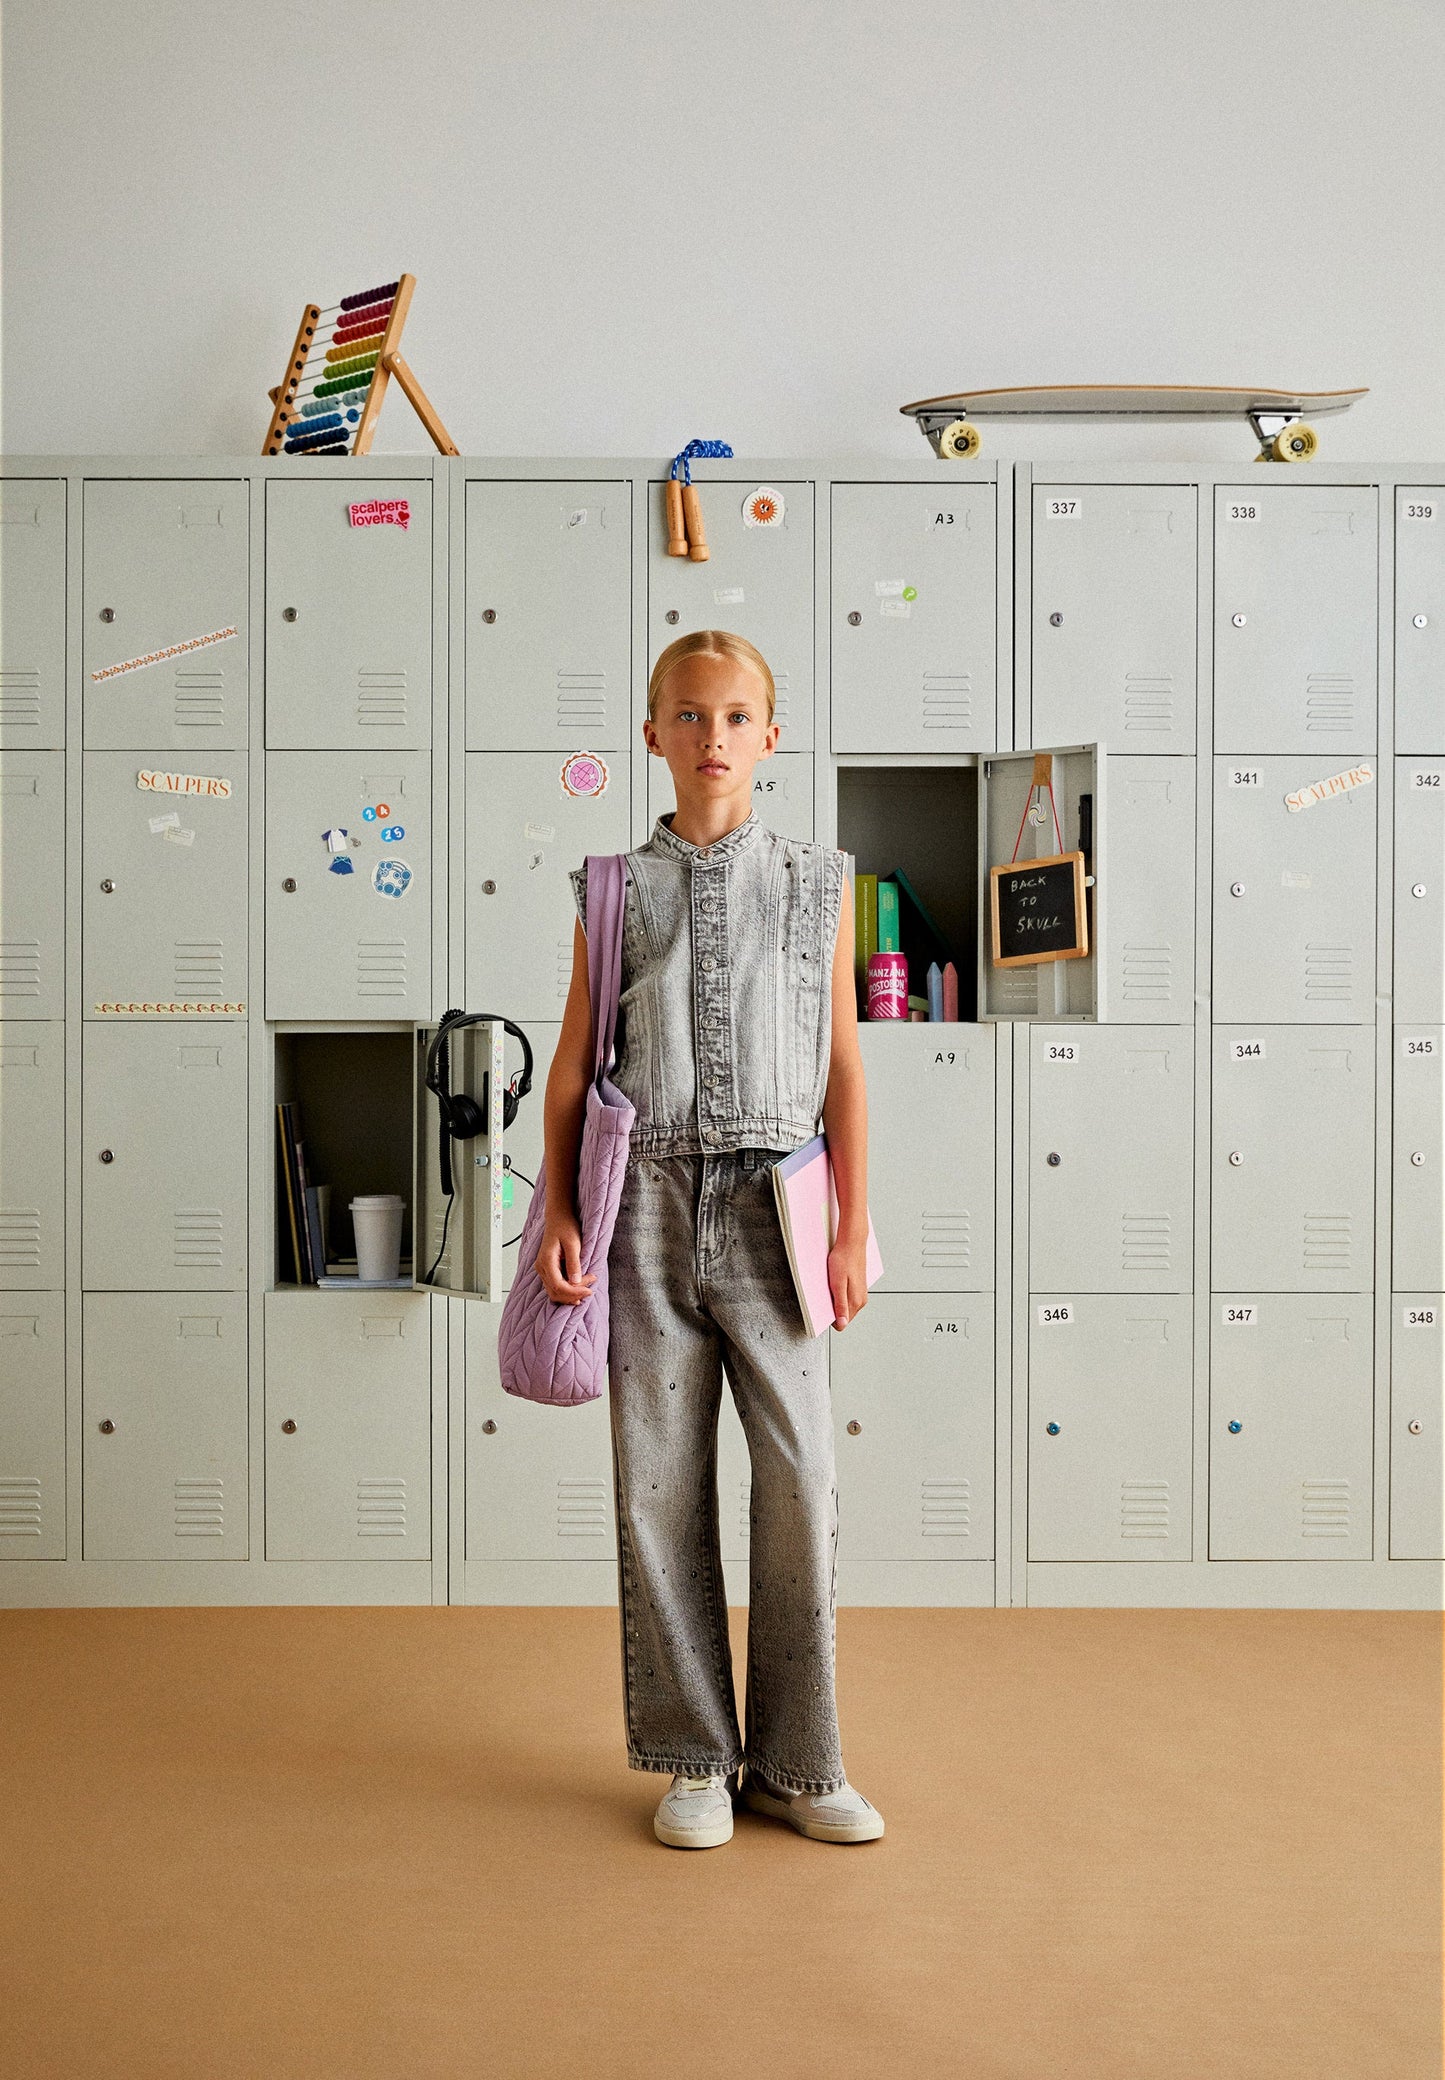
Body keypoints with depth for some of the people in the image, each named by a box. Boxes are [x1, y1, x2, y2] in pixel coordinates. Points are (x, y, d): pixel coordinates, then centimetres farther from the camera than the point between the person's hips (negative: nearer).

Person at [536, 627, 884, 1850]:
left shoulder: (819, 886, 7)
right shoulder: (617, 891, 7)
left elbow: (843, 1068, 7)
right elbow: (574, 1065, 8)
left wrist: (855, 1230, 3)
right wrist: (559, 1215, 1)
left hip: (769, 1208, 0)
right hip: (649, 1204, 0)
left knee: (802, 1484, -1)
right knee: (660, 1486, 5)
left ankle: (798, 1763, 16)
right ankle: (695, 1759, 20)